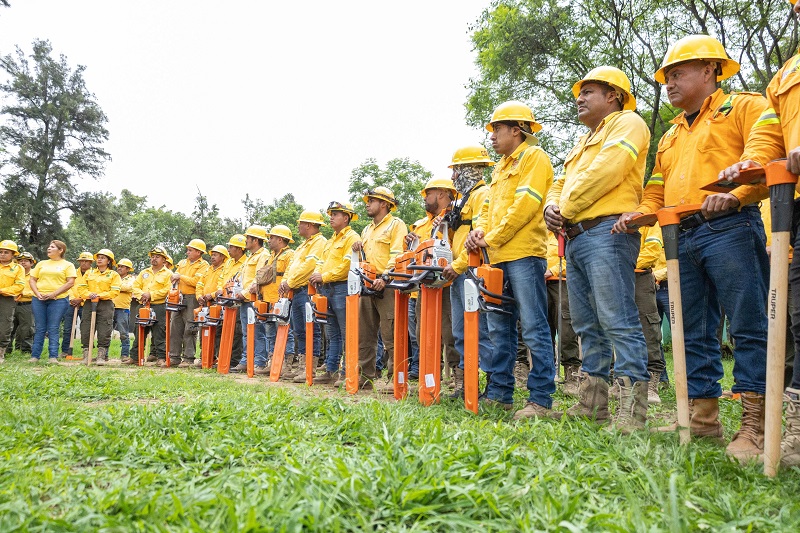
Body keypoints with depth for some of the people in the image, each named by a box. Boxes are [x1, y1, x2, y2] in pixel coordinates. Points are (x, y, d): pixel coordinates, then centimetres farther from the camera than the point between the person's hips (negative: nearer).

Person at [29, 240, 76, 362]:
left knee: (53, 329, -4)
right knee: (39, 329, 5)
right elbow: (32, 280, 15)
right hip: (39, 300, 4)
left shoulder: (68, 265, 4)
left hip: (58, 300, -4)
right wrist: (37, 293, -4)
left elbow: (70, 282, -6)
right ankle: (34, 356, 10)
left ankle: (53, 357, -1)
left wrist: (53, 294, -13)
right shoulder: (41, 264, 17)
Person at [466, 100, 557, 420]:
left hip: (524, 254, -9)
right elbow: (489, 206, 23)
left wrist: (492, 239, -12)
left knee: (534, 329, -7)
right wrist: (479, 230, 1)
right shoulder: (500, 168, 25)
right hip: (499, 259, 9)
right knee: (499, 329, 10)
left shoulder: (534, 157, -1)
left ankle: (541, 399, -3)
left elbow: (525, 205, -13)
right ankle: (499, 393, 18)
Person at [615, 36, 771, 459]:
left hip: (729, 229, -7)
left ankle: (754, 425, -3)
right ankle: (703, 419, 15)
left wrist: (734, 195, -22)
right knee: (694, 335, 7)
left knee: (748, 328, -7)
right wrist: (639, 213, 7)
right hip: (682, 239, 7)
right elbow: (657, 191, 27)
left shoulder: (744, 107, 9)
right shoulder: (671, 135, 28)